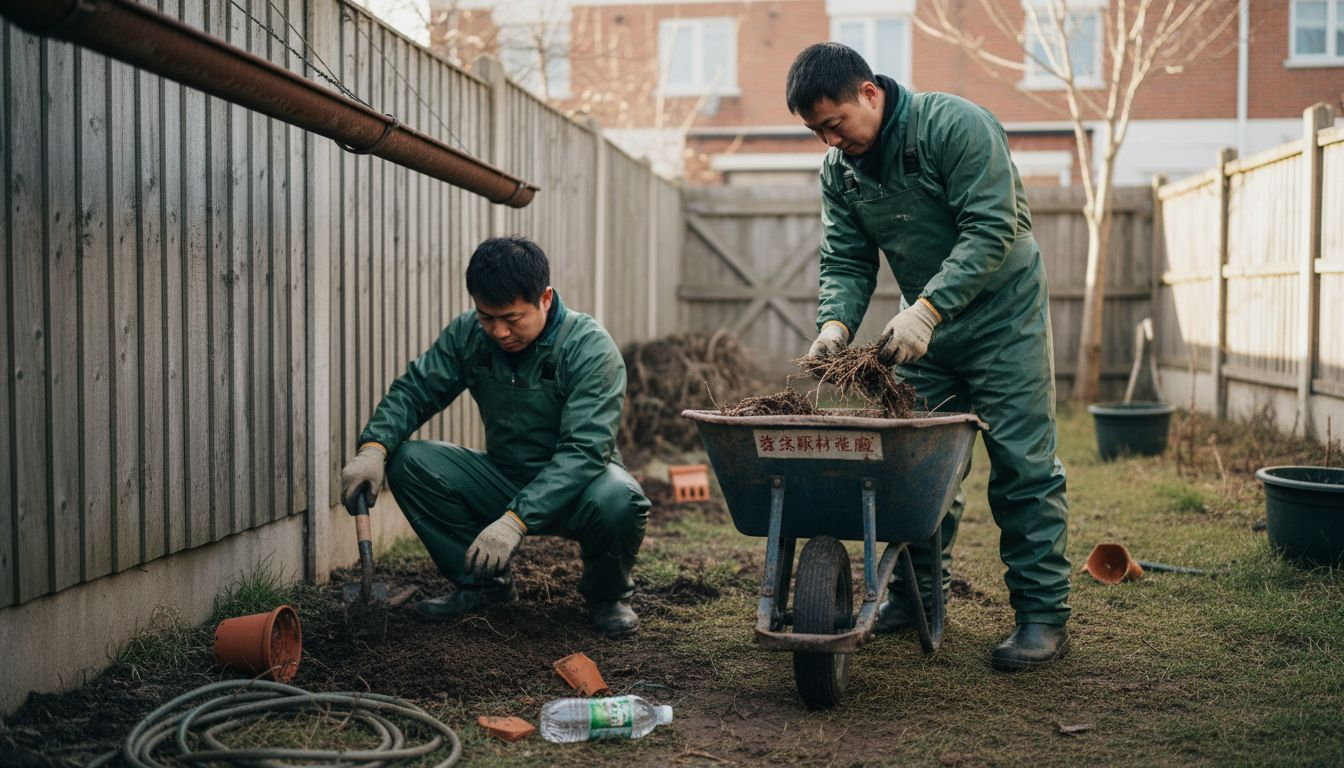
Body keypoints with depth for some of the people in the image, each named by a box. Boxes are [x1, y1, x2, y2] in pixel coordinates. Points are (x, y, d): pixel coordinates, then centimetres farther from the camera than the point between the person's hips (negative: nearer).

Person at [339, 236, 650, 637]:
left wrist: (516, 519, -42)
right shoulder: (468, 333, -8)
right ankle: (484, 582, 2)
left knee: (619, 499, -38)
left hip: (572, 489, -4)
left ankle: (608, 593, -3)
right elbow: (414, 389, -1)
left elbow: (583, 451, -31)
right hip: (503, 479, 4)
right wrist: (373, 447, -23)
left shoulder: (591, 348, -23)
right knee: (408, 461, -17)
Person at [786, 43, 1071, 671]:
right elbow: (846, 262, -1)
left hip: (1001, 311, -6)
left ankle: (1043, 614, 0)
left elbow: (992, 230, -26)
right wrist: (836, 324, -21)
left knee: (1022, 465, -6)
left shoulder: (955, 125, -20)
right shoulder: (839, 169, 0)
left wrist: (926, 310, -34)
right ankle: (918, 592, 22)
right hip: (924, 322, 6)